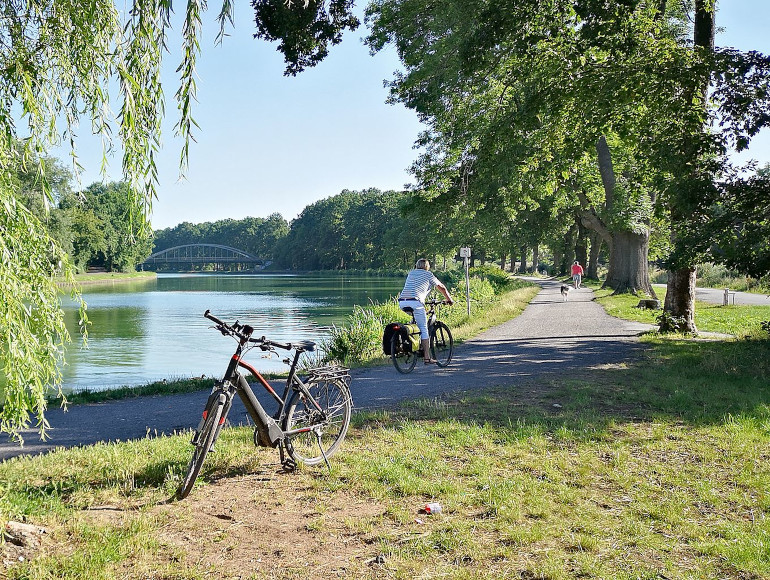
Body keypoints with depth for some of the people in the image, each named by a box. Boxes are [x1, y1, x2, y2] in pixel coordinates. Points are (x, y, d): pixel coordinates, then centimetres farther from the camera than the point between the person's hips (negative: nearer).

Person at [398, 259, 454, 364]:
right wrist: (450, 300, 37)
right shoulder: (428, 274, 15)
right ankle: (427, 358, -2)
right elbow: (442, 288, 23)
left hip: (402, 302, 5)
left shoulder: (411, 273, 28)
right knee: (424, 329, 0)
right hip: (415, 302, -5)